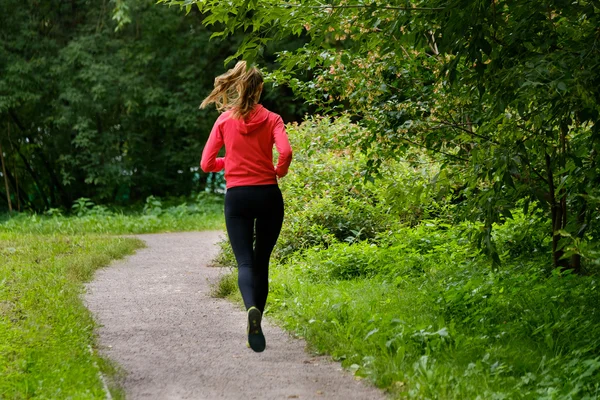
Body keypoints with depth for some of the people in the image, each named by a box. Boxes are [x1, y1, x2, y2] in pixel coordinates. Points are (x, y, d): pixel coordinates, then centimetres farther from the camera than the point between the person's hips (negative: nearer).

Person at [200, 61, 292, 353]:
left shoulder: (224, 120, 3)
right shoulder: (271, 119, -1)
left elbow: (207, 164, 3)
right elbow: (285, 152, -18)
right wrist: (279, 172, 3)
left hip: (236, 197, 0)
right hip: (268, 194, 0)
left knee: (245, 261, -5)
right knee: (261, 261, 14)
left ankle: (252, 308, -36)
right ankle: (255, 327, 17)